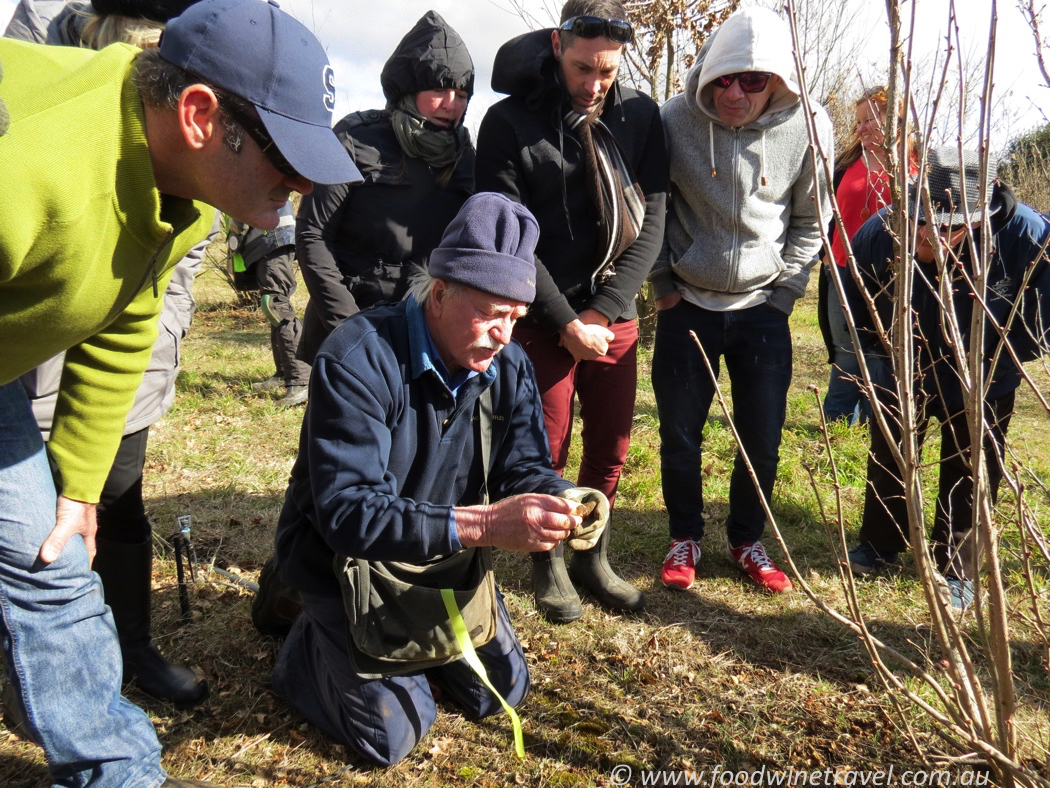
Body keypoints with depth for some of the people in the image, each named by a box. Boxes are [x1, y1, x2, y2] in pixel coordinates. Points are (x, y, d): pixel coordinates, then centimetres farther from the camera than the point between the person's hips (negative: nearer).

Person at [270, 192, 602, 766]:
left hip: (444, 558, 6)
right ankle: (313, 639, 17)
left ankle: (408, 630, 34)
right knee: (392, 733, -10)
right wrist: (481, 525, -47)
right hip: (348, 558, -6)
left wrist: (560, 502, -31)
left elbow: (524, 466, -5)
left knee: (503, 691, 12)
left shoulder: (507, 366, -7)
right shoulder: (358, 360, -30)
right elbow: (347, 512, -36)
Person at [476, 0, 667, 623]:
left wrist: (602, 311, -9)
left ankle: (593, 559, 31)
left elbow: (651, 219, -1)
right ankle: (548, 565, 26)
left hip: (616, 318, 4)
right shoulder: (510, 122, -9)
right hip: (543, 321, -3)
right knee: (547, 453, 5)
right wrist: (567, 323, -13)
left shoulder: (641, 115, 2)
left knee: (611, 450, 11)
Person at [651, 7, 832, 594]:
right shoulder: (676, 120, -12)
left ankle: (748, 540, 30)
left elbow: (811, 221, 4)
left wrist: (784, 293, 0)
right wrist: (663, 285, 1)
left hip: (763, 308, 1)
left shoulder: (808, 127, -10)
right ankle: (686, 538, 29)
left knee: (764, 439, 7)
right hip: (687, 304, 0)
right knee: (680, 433, 8)